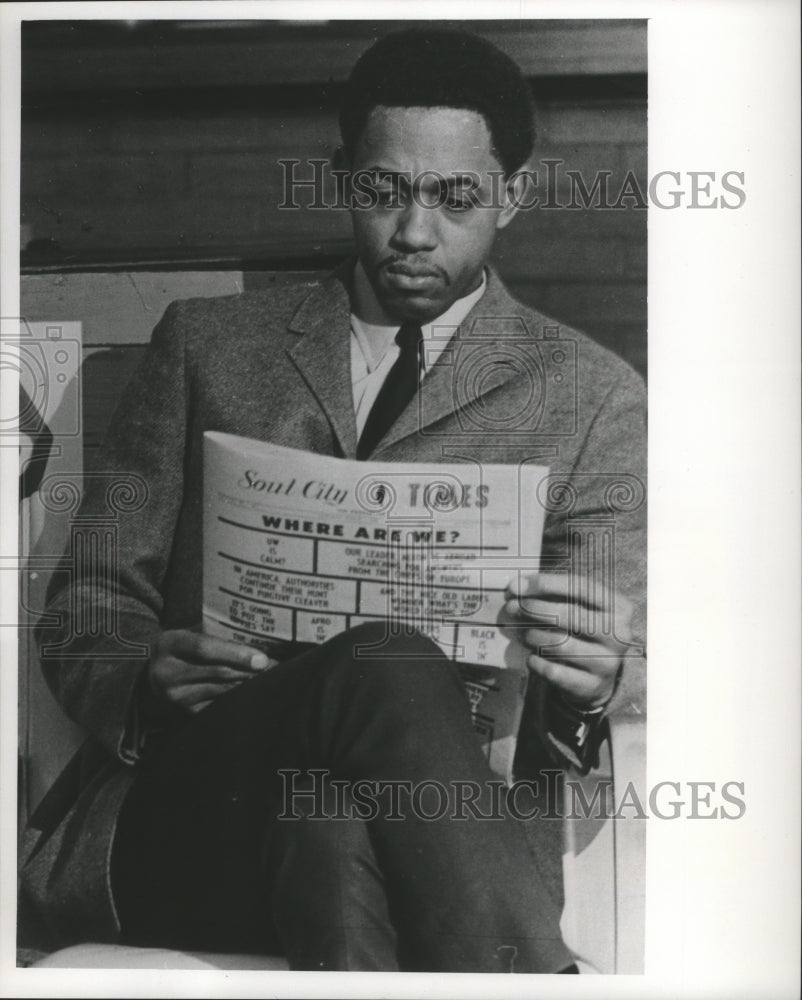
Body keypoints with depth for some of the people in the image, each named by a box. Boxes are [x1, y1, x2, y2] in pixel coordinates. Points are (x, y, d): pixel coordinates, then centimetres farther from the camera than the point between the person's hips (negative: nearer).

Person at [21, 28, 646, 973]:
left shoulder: (593, 398, 12)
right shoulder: (205, 342, 16)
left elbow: (596, 687, 7)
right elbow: (88, 603, 13)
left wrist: (591, 684, -19)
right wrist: (147, 681, -11)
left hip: (441, 836, 0)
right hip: (164, 815, 1)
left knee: (331, 825, -38)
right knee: (387, 667, -33)